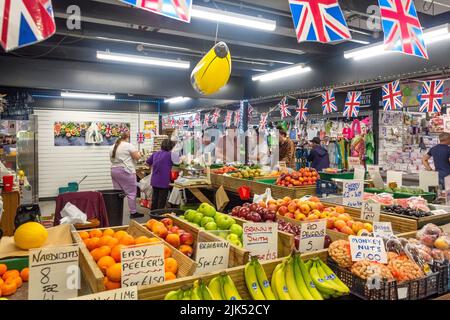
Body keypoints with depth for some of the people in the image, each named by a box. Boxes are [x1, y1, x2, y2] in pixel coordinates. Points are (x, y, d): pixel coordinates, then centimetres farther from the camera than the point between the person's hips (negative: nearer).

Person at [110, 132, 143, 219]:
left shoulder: (113, 147, 15)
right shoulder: (128, 145, -8)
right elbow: (137, 157, -10)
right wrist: (138, 153, 9)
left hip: (114, 171, 8)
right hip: (125, 172, -8)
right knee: (131, 193, -2)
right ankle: (133, 213, 0)